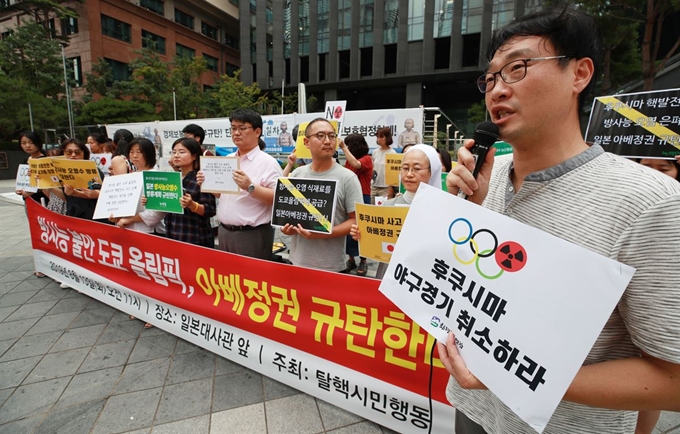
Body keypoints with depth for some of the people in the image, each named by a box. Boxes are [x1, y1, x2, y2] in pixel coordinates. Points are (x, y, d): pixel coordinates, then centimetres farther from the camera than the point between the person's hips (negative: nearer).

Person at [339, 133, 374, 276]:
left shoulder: (367, 159, -7)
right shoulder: (349, 160, 11)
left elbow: (356, 165, -28)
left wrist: (344, 148, -25)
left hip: (362, 197, -6)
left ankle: (363, 261, 12)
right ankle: (351, 259, 20)